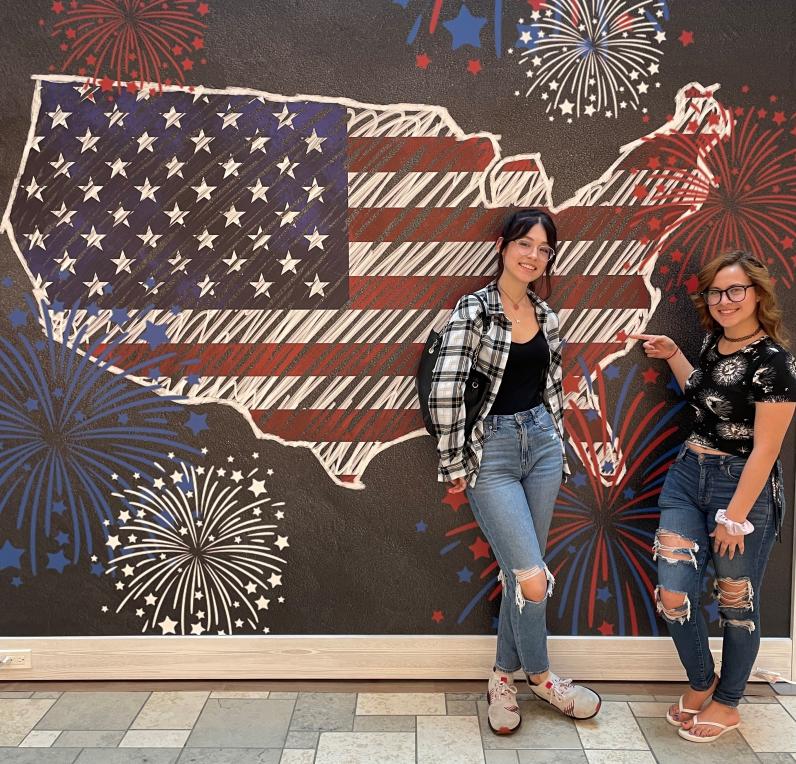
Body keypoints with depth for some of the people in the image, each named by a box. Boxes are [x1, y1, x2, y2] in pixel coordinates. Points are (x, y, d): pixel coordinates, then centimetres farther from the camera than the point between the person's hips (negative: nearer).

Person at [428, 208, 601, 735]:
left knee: (521, 570, 12)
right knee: (533, 580, -6)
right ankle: (539, 676, 22)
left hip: (542, 445, 6)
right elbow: (445, 391, -19)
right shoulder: (474, 308, -13)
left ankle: (505, 677, 30)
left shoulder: (546, 315, 7)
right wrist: (454, 465, -15)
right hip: (492, 452, -6)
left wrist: (557, 445, 14)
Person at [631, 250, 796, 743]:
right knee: (673, 596, 2)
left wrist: (735, 517, -15)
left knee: (737, 603, 10)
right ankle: (701, 684, 28)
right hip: (688, 476, 6)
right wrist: (672, 355, 17)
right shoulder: (715, 344, 6)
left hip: (744, 487, -6)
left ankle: (727, 703, 31)